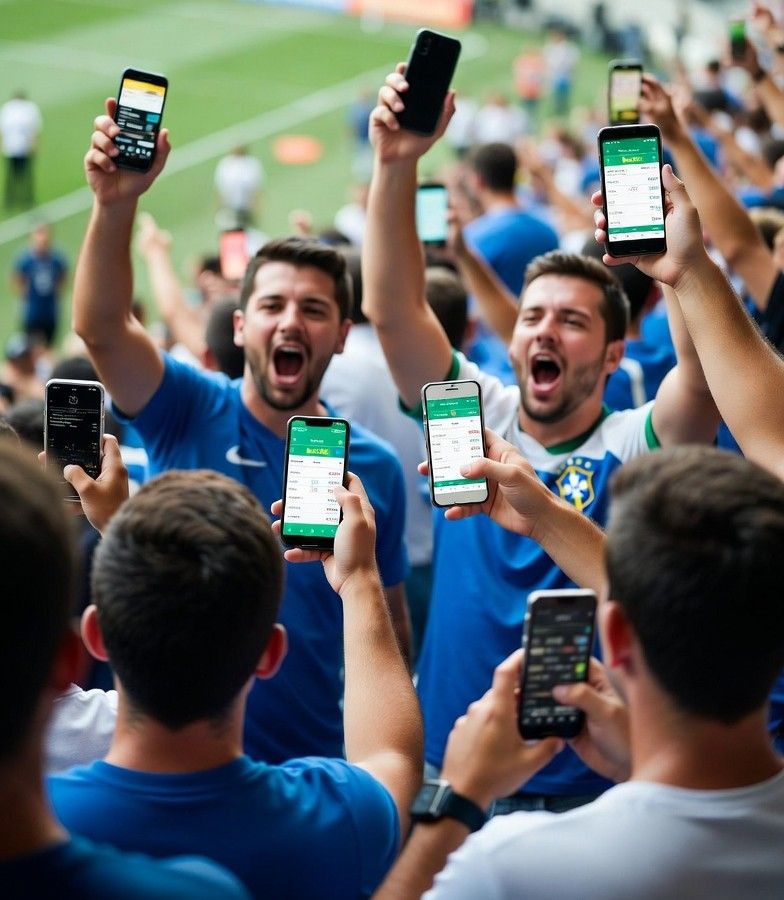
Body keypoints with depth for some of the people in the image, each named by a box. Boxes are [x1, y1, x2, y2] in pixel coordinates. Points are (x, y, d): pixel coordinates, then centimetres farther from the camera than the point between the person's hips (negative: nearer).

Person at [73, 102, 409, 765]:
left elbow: (388, 621, 6)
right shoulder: (191, 413, -6)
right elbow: (101, 327, -23)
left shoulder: (375, 468, -1)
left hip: (315, 760, 1)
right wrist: (116, 203, -38)